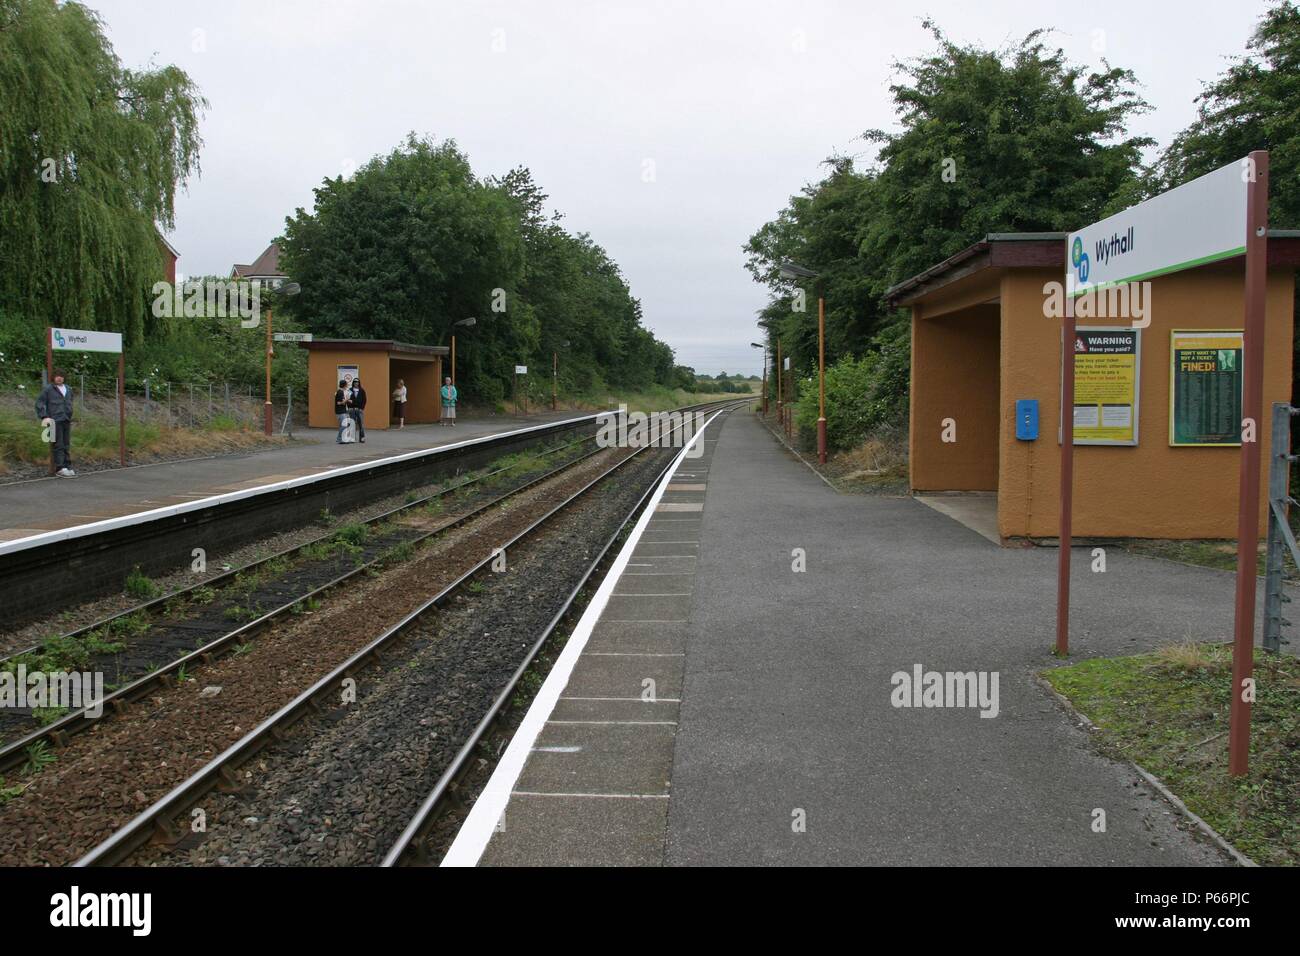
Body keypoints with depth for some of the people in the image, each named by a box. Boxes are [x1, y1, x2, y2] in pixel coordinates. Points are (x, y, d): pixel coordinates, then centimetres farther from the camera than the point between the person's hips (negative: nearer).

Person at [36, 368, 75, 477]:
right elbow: (39, 403, -2)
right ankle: (60, 468, -5)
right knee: (59, 445, -7)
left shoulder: (68, 390, 17)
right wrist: (44, 417, -9)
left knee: (67, 445, 8)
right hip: (55, 421, -6)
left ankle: (68, 467, 12)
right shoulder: (48, 389, -1)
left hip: (66, 421, 6)